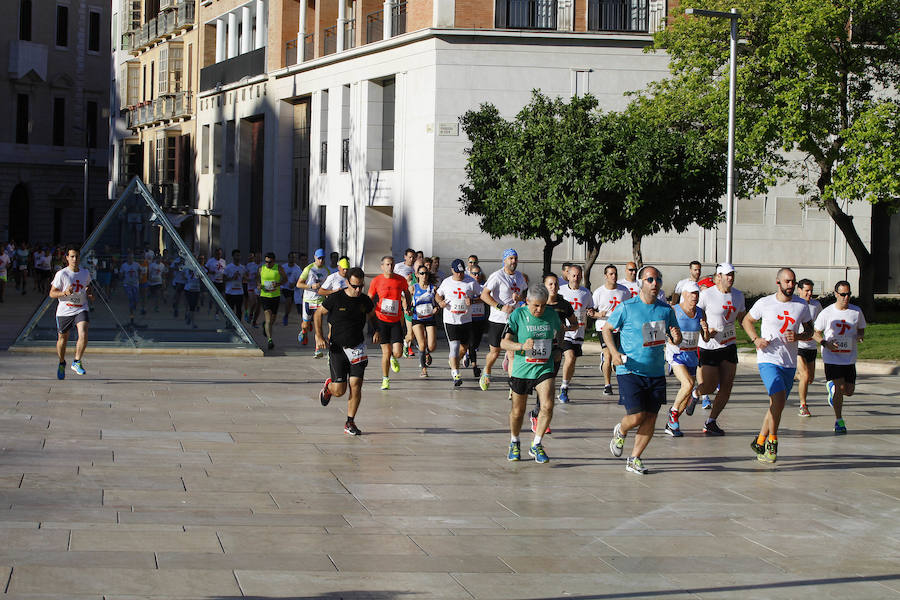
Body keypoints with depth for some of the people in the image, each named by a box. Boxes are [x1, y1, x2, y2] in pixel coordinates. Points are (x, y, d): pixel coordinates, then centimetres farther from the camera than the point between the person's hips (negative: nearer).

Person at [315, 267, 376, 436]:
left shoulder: (365, 301, -1)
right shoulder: (335, 298, -11)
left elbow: (372, 316, 21)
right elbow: (318, 313, 2)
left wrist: (376, 331, 5)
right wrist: (319, 337, -5)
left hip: (357, 348, 3)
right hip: (337, 348, -2)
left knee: (356, 385, -7)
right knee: (339, 390, -5)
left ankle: (350, 422, 5)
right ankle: (328, 386, 33)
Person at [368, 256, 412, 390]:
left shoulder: (401, 280, 0)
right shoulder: (376, 281, -3)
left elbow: (407, 293, 19)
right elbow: (369, 300, 6)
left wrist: (408, 306, 3)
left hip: (396, 321, 1)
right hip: (381, 320, -1)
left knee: (398, 353, -7)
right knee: (386, 352, -4)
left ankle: (393, 359, 31)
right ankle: (385, 379, 14)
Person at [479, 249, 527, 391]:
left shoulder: (519, 276, 10)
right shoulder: (497, 276, -11)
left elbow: (524, 294, 24)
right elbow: (484, 295, -15)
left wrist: (519, 297, -1)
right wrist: (501, 307, -22)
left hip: (514, 319, 4)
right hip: (497, 320, -4)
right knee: (494, 351, 4)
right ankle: (486, 373, 32)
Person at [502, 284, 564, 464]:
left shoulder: (552, 315, -1)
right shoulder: (517, 315, -10)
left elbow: (559, 330, 23)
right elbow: (504, 343, -13)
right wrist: (522, 346, -29)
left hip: (545, 369, 2)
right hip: (521, 370, -1)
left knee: (547, 406, -17)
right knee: (518, 410, 10)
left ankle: (536, 446, 0)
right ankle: (514, 444, 36)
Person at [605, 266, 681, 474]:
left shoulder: (666, 310, 5)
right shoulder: (627, 308, -7)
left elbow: (675, 341, 14)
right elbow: (607, 329, 3)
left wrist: (677, 337, -11)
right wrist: (614, 352, -12)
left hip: (656, 373, 4)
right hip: (630, 371, -4)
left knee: (650, 418, 3)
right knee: (636, 417, -12)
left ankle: (634, 459, 17)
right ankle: (620, 432, 23)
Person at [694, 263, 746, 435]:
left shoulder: (738, 295, 6)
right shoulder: (706, 295, -11)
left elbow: (742, 319, 18)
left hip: (729, 345, 5)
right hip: (709, 347, -5)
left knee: (726, 386, -2)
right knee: (709, 386, -5)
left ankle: (710, 422, 10)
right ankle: (695, 394, 32)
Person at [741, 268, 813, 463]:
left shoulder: (802, 305, 4)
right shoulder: (764, 303, -3)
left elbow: (809, 330, 15)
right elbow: (747, 320, 13)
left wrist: (798, 336, -8)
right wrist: (756, 339, -5)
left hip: (789, 364, 4)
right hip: (768, 360, -4)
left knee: (776, 405, 9)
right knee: (778, 399, -22)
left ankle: (760, 441, 26)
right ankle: (772, 442, -7)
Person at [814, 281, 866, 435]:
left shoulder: (856, 311, 2)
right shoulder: (826, 313, -5)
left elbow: (861, 329, 15)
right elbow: (816, 333, 3)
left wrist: (860, 336, -9)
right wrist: (825, 343, -15)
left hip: (849, 358, 3)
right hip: (832, 357, -3)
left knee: (849, 391, 3)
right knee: (840, 388, -13)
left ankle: (831, 386, 38)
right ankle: (839, 421, 2)